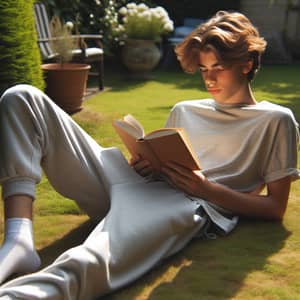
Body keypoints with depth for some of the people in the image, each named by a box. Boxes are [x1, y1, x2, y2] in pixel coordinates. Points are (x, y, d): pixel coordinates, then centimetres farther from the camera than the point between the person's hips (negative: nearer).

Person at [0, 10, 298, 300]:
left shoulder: (276, 120, 15)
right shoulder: (184, 111, 32)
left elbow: (276, 207, 8)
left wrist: (208, 189, -7)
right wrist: (145, 165, 5)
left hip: (188, 204, -7)